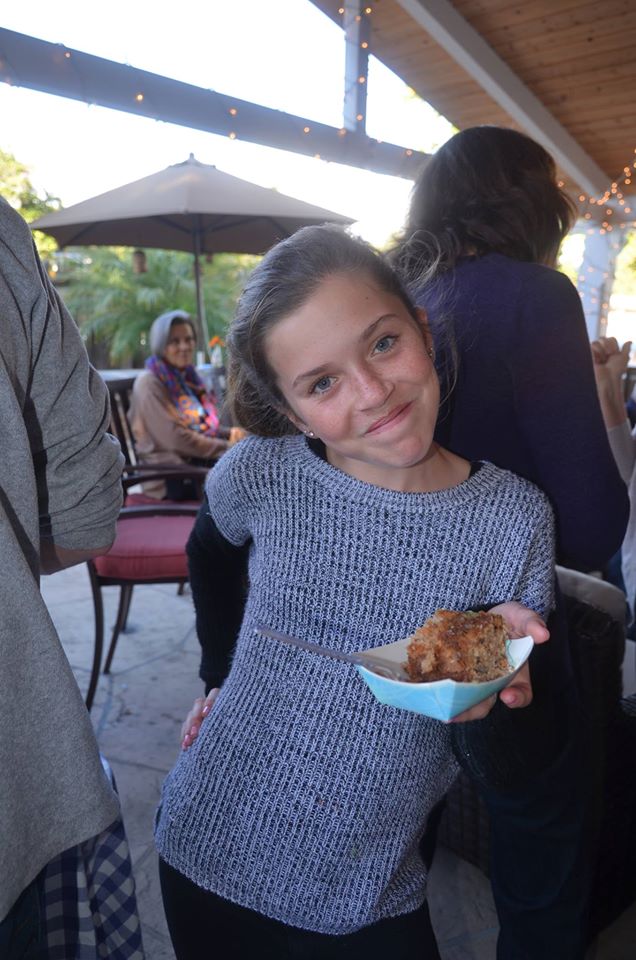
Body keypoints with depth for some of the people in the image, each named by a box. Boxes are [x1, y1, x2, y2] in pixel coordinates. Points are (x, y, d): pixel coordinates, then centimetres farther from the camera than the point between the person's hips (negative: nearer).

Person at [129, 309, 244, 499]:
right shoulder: (149, 384, -8)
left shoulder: (187, 378, 16)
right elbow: (176, 439, -17)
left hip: (198, 462, 7)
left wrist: (230, 433, 0)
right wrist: (227, 447, -15)